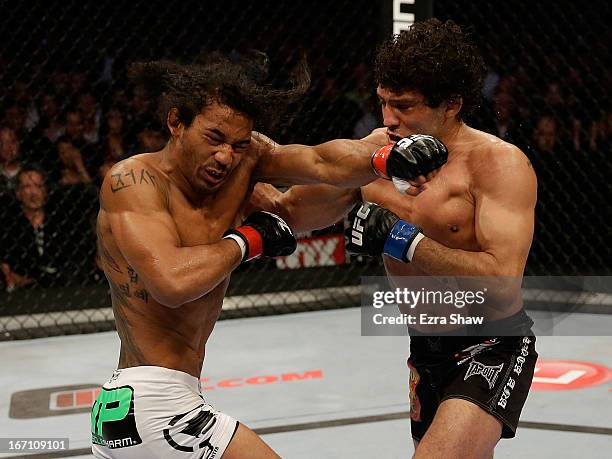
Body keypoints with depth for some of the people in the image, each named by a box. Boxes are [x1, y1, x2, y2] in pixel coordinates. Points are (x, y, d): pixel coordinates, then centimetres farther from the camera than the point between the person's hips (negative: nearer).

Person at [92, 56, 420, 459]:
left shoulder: (242, 157, 2)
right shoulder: (131, 180, -16)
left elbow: (322, 163, -11)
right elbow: (171, 281, -30)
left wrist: (391, 157, -29)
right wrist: (246, 240, -16)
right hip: (152, 406, -8)